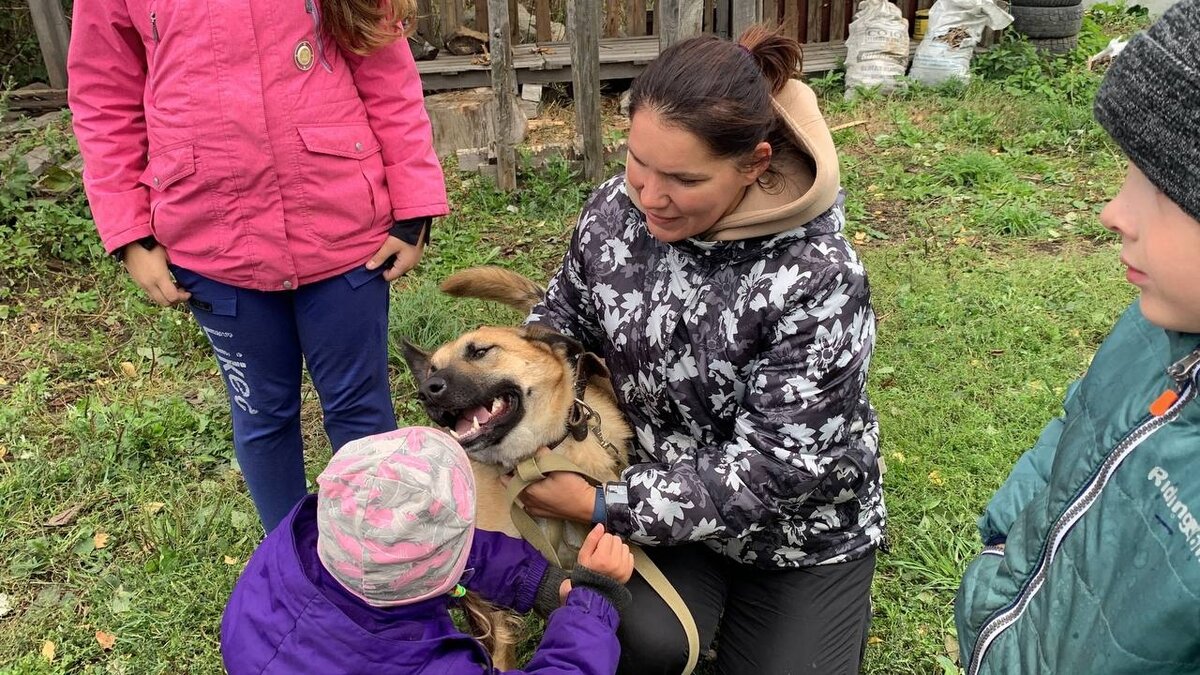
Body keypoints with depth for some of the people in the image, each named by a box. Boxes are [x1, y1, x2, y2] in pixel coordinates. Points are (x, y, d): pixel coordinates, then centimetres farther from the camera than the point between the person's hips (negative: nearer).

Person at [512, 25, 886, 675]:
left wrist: (601, 505, -27)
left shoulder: (817, 280, -30)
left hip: (799, 529, -2)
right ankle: (708, 591, 13)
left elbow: (775, 467, -28)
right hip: (662, 492, 3)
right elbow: (566, 317, 4)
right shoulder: (616, 210, -15)